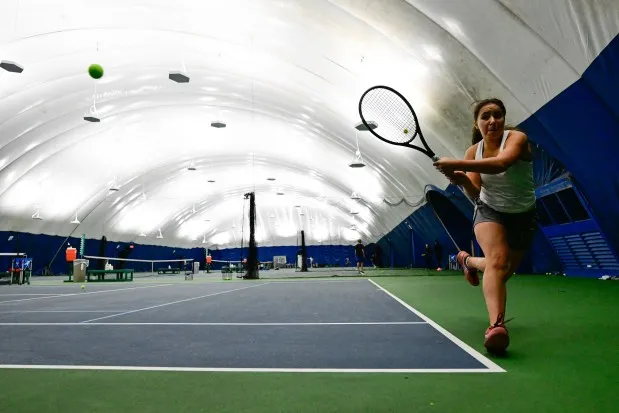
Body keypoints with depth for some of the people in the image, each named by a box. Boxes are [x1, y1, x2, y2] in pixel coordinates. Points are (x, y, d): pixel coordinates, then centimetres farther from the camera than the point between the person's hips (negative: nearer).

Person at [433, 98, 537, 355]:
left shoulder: (517, 138, -20)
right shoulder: (473, 152, -8)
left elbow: (501, 163, -43)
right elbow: (475, 193, -17)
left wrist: (458, 165, -53)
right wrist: (462, 180, -39)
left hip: (523, 216, 0)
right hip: (489, 212, 0)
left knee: (503, 273, 15)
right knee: (497, 260, -30)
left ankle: (468, 260, 45)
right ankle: (496, 325, -38)